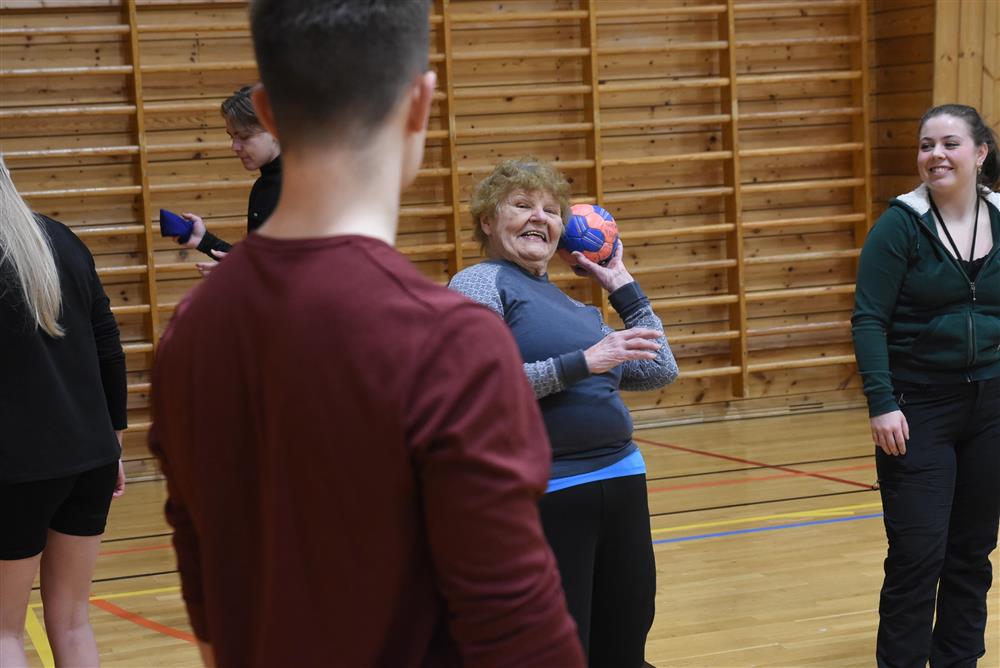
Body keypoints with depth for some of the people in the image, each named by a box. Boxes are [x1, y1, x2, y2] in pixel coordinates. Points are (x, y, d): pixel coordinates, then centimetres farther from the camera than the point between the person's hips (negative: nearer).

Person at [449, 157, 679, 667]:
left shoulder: (570, 305, 19)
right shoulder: (480, 284, -2)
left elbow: (660, 371, 22)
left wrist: (622, 284, 22)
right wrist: (583, 362, -18)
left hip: (621, 483, 8)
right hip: (544, 497, -8)